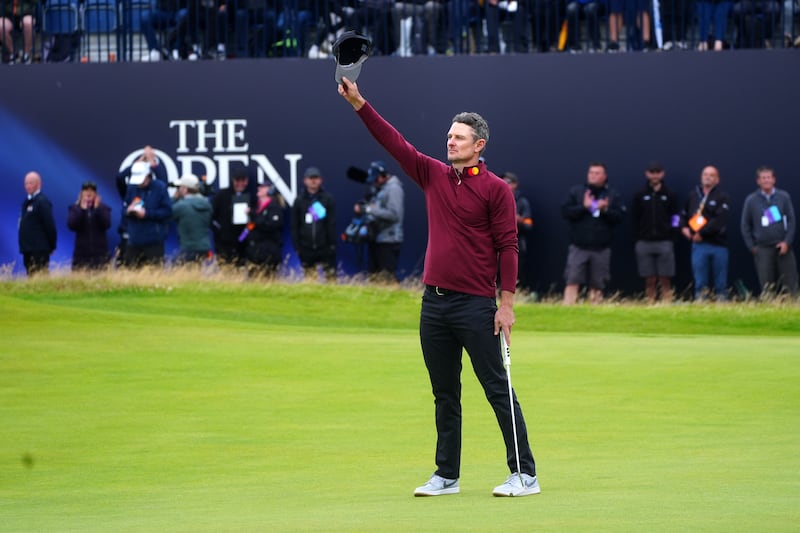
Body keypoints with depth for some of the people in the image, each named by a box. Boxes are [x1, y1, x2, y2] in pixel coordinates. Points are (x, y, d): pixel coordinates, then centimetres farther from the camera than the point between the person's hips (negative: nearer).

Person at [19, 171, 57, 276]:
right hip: (28, 250, 9)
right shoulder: (27, 202, 15)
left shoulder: (42, 202, -11)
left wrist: (51, 246, -9)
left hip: (39, 251, -9)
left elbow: (50, 225, -12)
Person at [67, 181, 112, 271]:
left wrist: (97, 208, -14)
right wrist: (82, 209, -14)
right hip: (81, 252, 0)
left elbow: (106, 224, -8)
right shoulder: (74, 209, 8)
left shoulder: (103, 208, 7)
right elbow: (71, 225, -8)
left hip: (100, 252, 0)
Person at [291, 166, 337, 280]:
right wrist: (297, 247, 2)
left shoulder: (328, 199, 3)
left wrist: (332, 244, -6)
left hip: (325, 247, -2)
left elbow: (332, 224, 0)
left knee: (330, 275, -5)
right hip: (306, 249, 2)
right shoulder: (299, 200, 8)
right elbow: (295, 227, 9)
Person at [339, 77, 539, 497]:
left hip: (475, 305, -6)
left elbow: (507, 247, -6)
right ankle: (446, 475, 15)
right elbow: (392, 141, 8)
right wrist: (358, 103, -1)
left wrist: (506, 304, -11)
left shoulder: (495, 189, -5)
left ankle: (524, 474, -3)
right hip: (434, 302, 6)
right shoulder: (433, 175, 11)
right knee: (444, 395, 10)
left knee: (498, 389, -5)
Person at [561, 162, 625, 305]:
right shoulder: (576, 191, 7)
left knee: (597, 285, 4)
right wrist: (584, 207, -14)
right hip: (578, 246, -1)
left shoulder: (613, 195, 8)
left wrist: (605, 210, -17)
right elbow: (565, 211, -3)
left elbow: (620, 216, -1)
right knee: (572, 281, -10)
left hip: (601, 248, 1)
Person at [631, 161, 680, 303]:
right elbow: (634, 217, 7)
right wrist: (637, 238, -1)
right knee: (650, 281, 1)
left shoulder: (670, 195, 6)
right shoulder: (640, 195, 7)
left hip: (664, 242, -1)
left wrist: (671, 234, -3)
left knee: (665, 280, -3)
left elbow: (676, 217, 7)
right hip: (644, 242, 1)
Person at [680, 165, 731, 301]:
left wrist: (701, 233, -15)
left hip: (718, 244, -3)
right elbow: (684, 214, 24)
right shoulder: (693, 195, 13)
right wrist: (684, 227, 4)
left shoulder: (722, 197, -2)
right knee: (700, 281, 0)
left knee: (721, 283, 3)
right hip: (698, 244, 3)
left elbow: (719, 220, -14)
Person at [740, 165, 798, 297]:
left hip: (783, 247, 0)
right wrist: (752, 246, 3)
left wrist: (787, 242, -6)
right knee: (767, 288, -1)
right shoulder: (751, 200, 4)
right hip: (762, 250, 0)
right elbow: (745, 225, 10)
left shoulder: (784, 197, 4)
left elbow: (791, 221, 5)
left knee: (790, 286, -3)